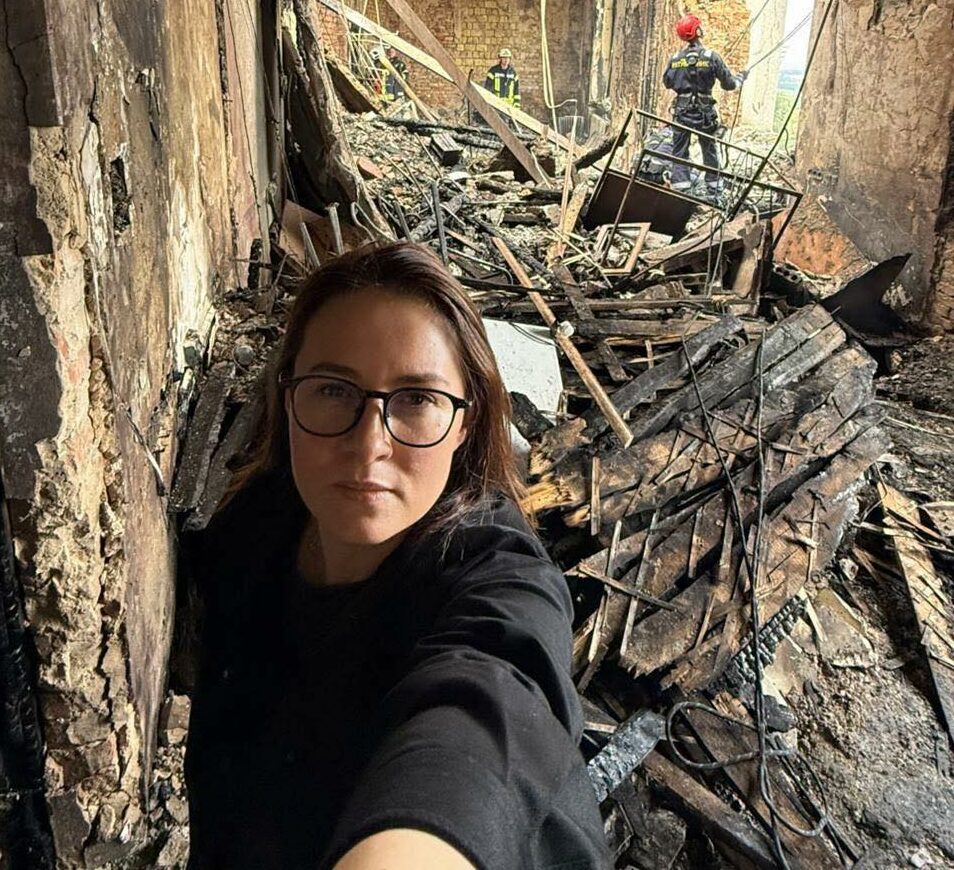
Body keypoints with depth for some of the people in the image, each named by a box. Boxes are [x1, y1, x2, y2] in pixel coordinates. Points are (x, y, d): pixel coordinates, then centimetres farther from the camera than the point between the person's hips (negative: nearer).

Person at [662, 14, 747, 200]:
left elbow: (667, 83, 12)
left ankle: (680, 191, -4)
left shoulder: (675, 58, -1)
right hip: (704, 112, -1)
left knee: (679, 152, 4)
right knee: (710, 152, 13)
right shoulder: (711, 57, -7)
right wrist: (741, 78, 19)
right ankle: (714, 191, 18)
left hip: (681, 112, 1)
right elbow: (728, 84, -2)